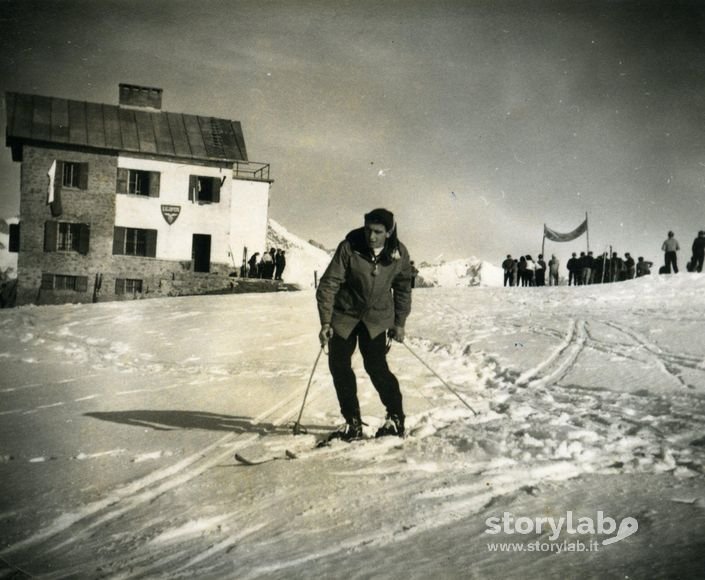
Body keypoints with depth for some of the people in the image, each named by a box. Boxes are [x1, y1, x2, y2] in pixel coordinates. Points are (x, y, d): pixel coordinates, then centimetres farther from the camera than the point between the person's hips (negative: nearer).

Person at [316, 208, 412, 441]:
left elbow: (402, 288, 5)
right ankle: (352, 422, 13)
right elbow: (329, 284, -16)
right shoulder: (349, 248, -19)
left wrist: (399, 322, 5)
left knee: (376, 366, -9)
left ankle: (396, 418, 11)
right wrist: (325, 322, -21)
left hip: (377, 317, 0)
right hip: (345, 314, 1)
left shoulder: (399, 254, -11)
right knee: (339, 365, 0)